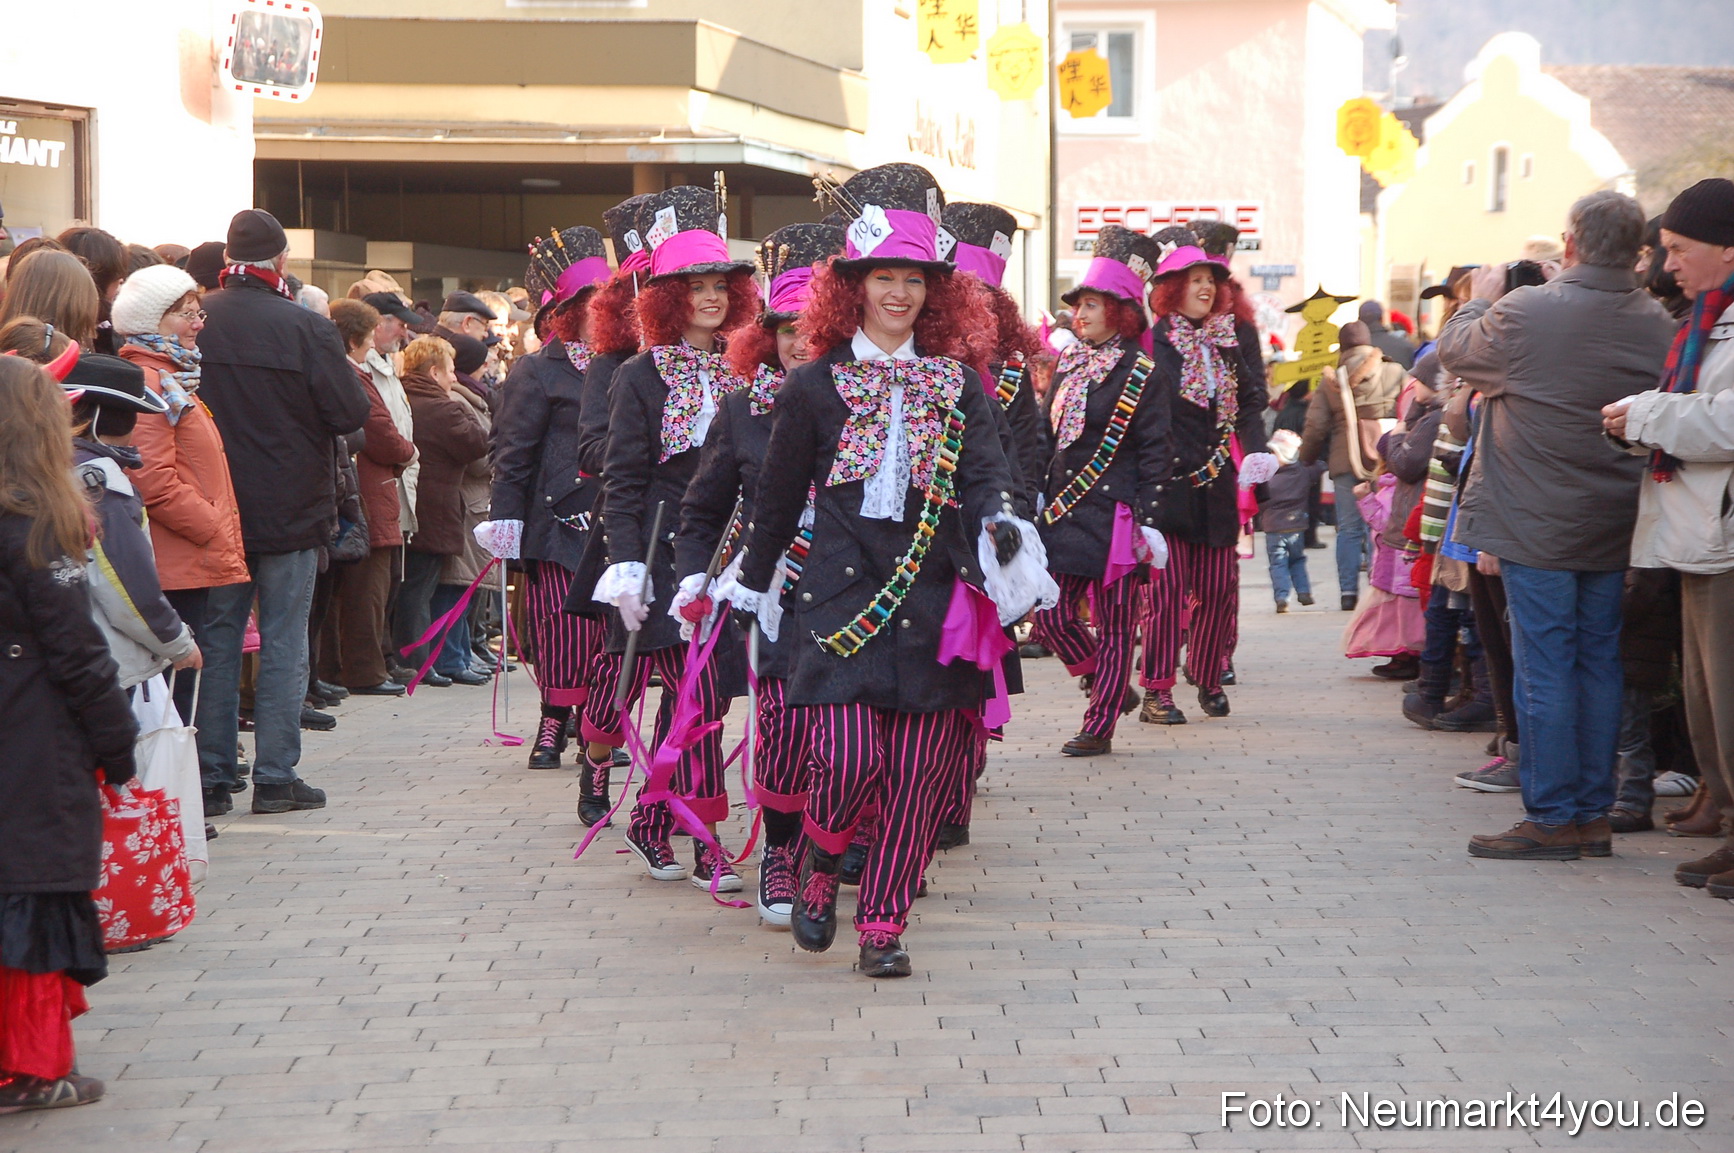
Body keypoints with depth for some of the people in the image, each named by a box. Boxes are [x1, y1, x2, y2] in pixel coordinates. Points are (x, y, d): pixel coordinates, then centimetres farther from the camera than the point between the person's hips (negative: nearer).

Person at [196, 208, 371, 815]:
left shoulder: (196, 322, -6)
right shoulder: (305, 328, -15)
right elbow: (352, 413, -13)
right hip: (290, 509, -3)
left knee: (217, 639, 12)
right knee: (283, 644, 5)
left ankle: (213, 772, 14)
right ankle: (275, 776, 5)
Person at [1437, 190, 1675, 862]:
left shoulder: (1524, 312, -15)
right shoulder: (1658, 325, -2)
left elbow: (1454, 352, 3)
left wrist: (1480, 299, 21)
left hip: (1538, 527, -5)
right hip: (1615, 527, 5)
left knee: (1543, 667, -1)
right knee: (1599, 662, 11)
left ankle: (1552, 819, 1)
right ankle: (1594, 813, 16)